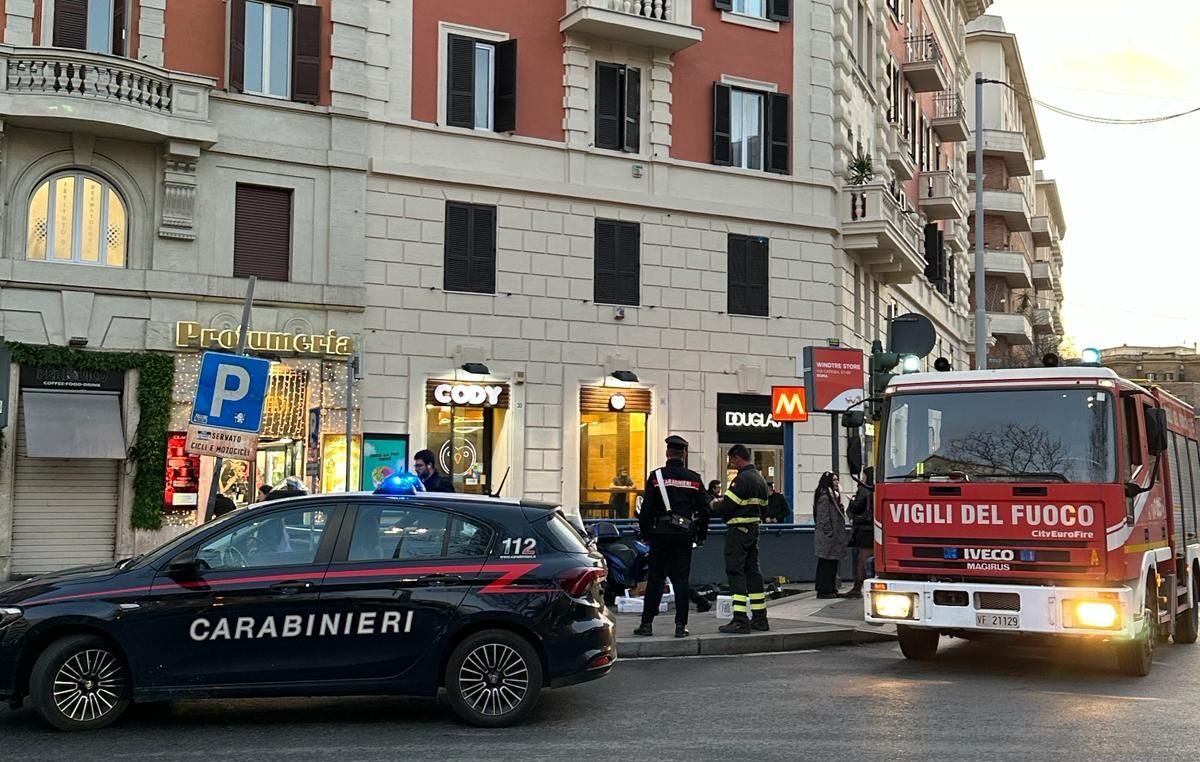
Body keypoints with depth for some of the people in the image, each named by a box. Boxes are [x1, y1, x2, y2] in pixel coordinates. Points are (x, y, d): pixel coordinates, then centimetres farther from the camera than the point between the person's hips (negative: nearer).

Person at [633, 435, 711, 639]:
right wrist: (701, 535, 16)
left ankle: (647, 623, 4)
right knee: (681, 580, 4)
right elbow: (704, 510, 6)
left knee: (655, 579, 3)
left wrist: (645, 534, 4)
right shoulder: (694, 478, 3)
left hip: (661, 533, -1)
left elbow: (646, 509, -5)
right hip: (685, 533, 1)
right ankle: (680, 626, 3)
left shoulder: (656, 477, -4)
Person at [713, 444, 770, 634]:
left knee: (735, 572, -7)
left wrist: (716, 505, 0)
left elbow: (725, 507, -20)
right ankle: (760, 618, 17)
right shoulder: (760, 479, 13)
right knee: (753, 570, 14)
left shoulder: (741, 479, -18)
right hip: (754, 529, 9)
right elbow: (763, 507, 17)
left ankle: (740, 620, -11)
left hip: (738, 530, -9)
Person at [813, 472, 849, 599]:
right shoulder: (824, 497, -13)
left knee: (832, 563, 11)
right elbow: (823, 518, -18)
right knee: (826, 563, -7)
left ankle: (831, 589, 15)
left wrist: (839, 534, 17)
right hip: (827, 536, -10)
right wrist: (829, 533, -18)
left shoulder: (833, 495, 18)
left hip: (832, 535, 10)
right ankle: (824, 591, -5)